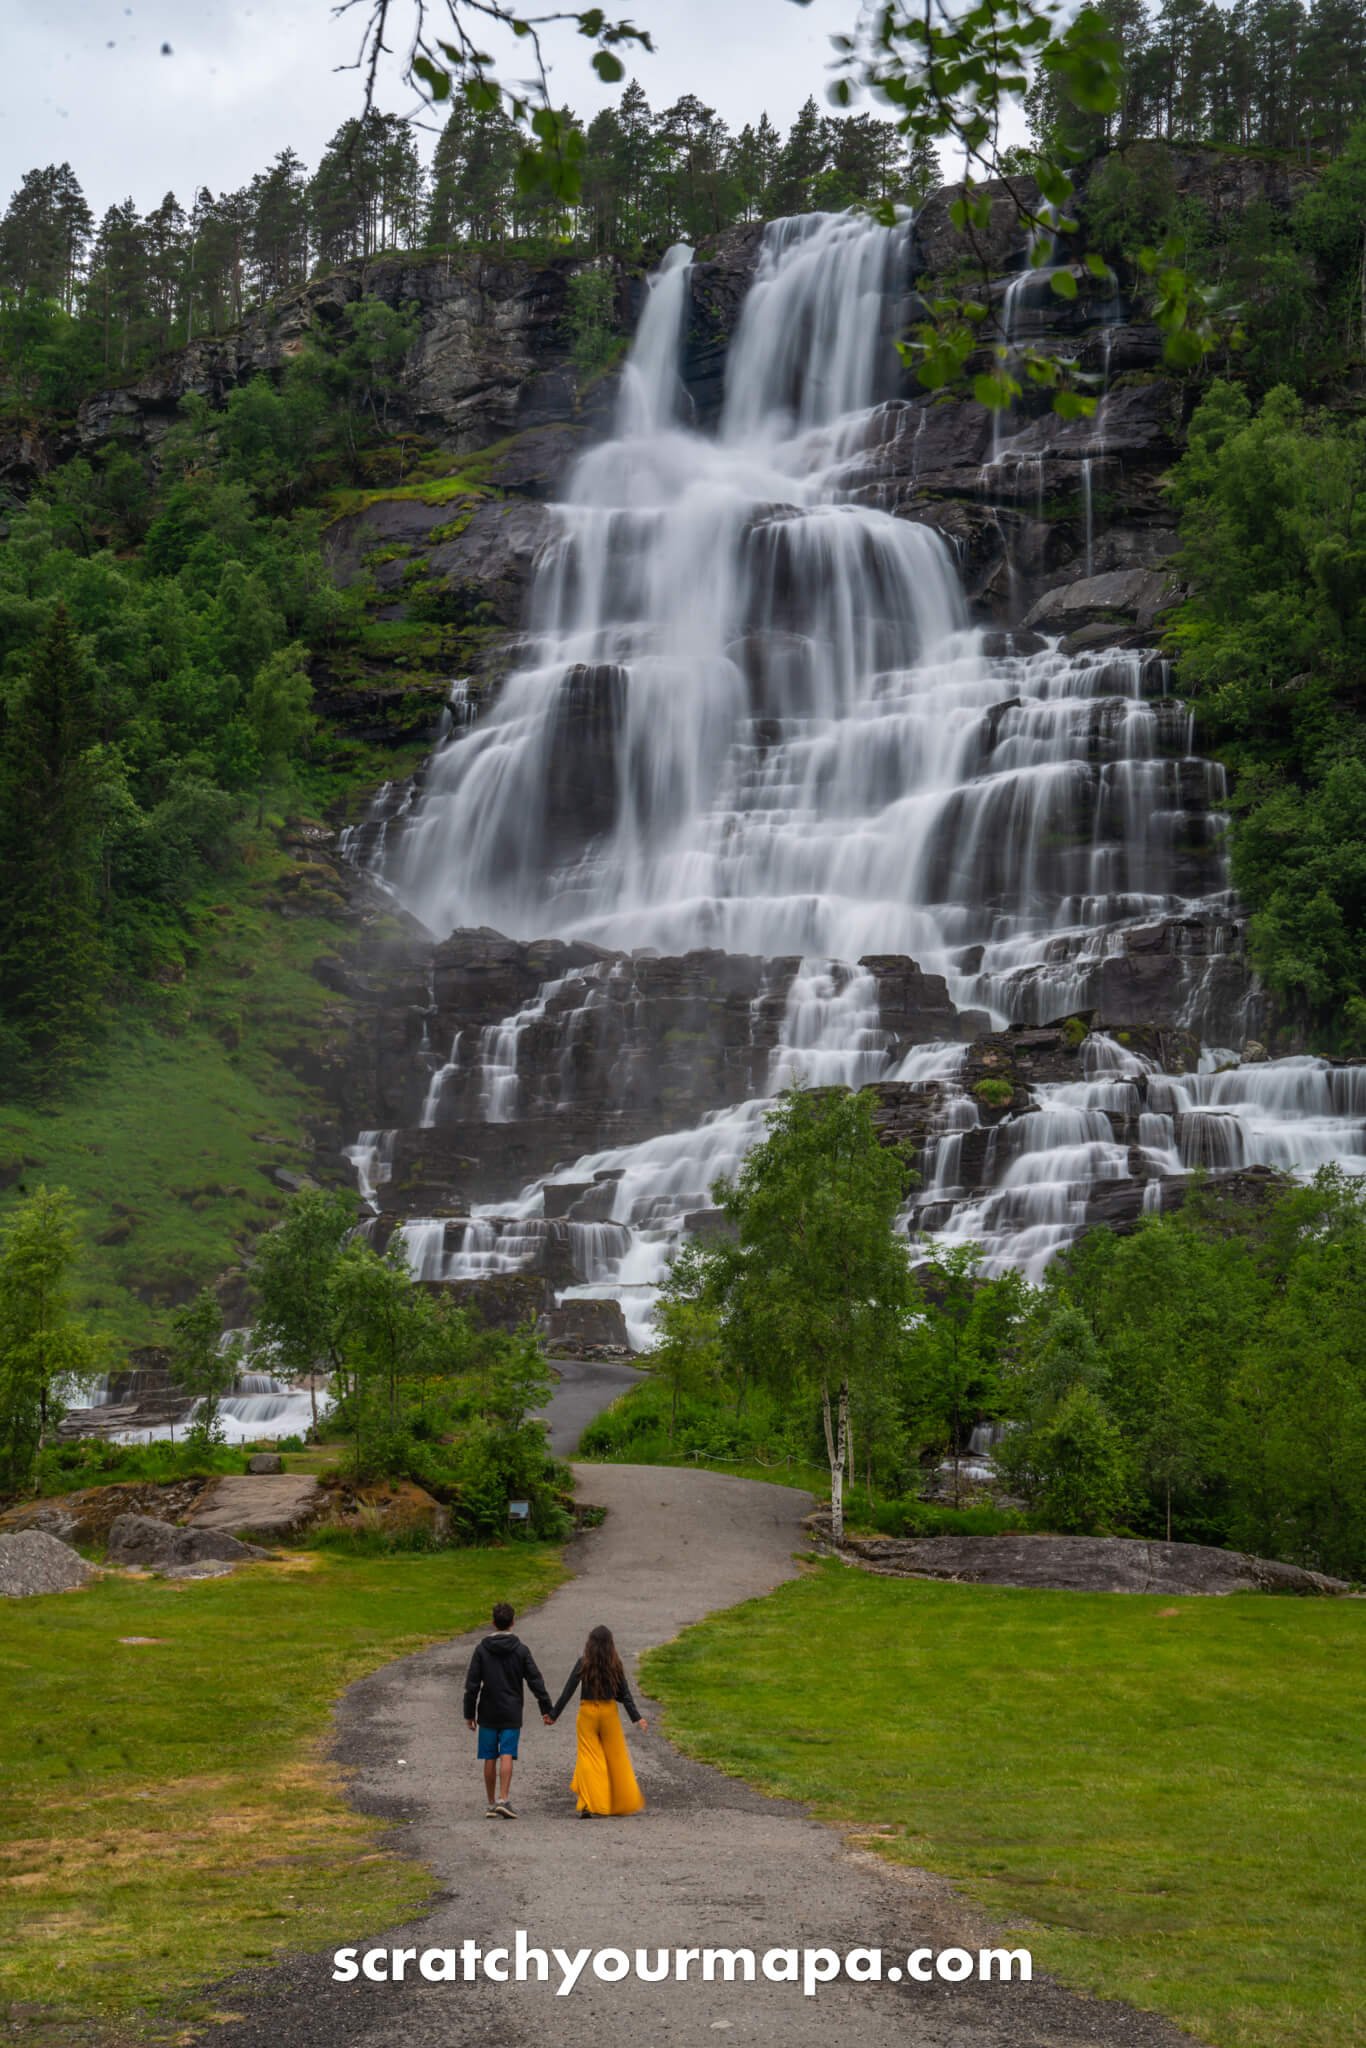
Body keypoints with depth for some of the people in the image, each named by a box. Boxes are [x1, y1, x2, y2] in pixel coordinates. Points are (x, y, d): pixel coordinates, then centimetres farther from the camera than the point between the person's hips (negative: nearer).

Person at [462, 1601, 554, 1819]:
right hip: (511, 1714, -1)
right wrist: (546, 1710, 2)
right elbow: (535, 1681, -3)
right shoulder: (521, 1650, -2)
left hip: (488, 1713, 1)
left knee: (489, 1759, 7)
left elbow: (472, 1684, -2)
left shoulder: (482, 1649, -2)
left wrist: (469, 1713, 5)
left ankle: (491, 1804, 13)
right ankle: (503, 1800, -17)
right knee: (507, 1756, -4)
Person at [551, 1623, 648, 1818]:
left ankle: (591, 1806, -6)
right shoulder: (615, 1665, -3)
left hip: (588, 1712, -2)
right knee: (616, 1757, 14)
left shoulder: (583, 1664, -8)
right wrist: (637, 1718, 0)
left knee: (589, 1758, 2)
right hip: (609, 1713, 2)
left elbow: (567, 1692, -8)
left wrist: (554, 1715, -2)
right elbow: (624, 1694, -4)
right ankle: (625, 1803, 24)